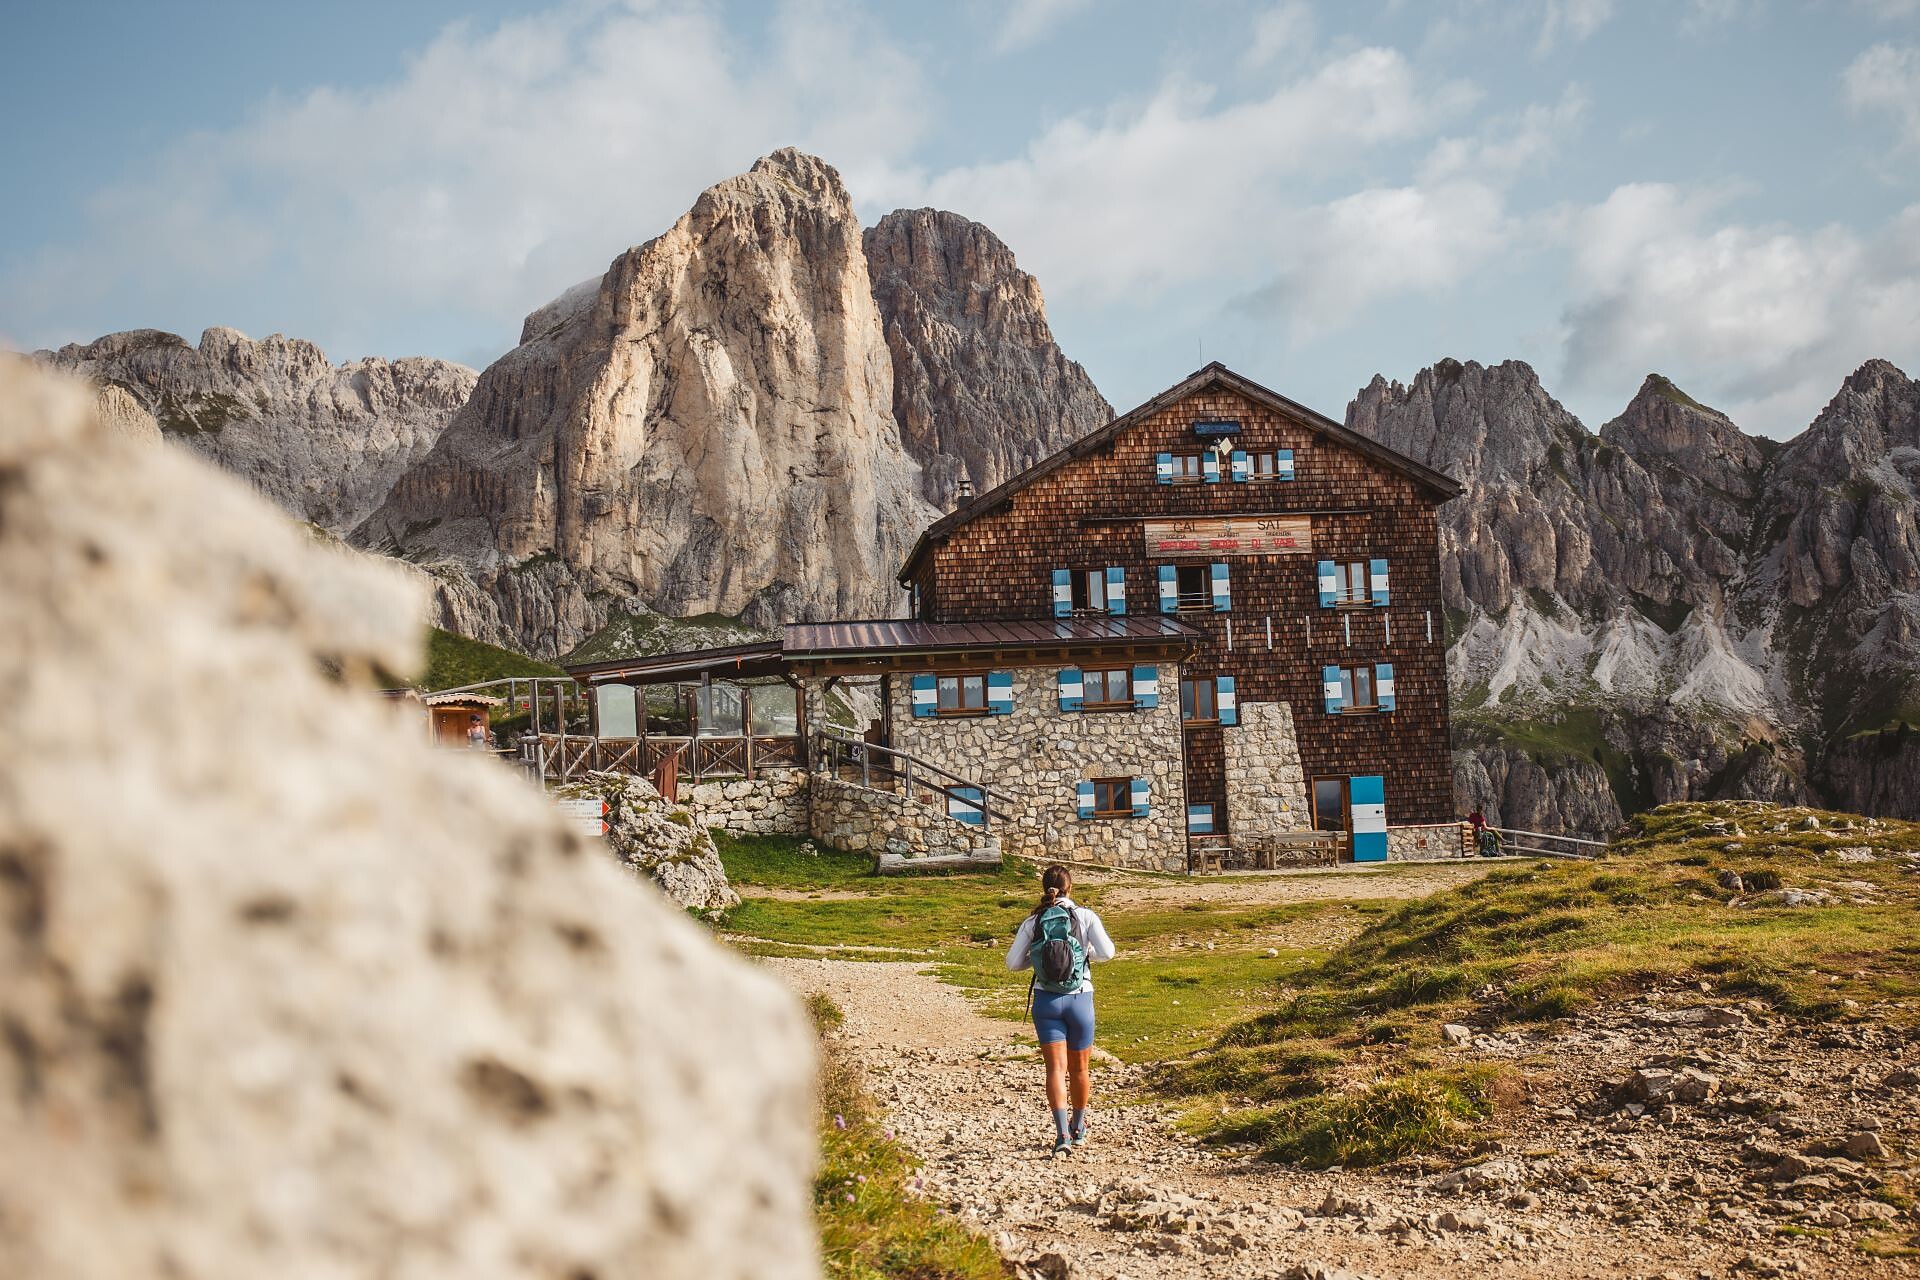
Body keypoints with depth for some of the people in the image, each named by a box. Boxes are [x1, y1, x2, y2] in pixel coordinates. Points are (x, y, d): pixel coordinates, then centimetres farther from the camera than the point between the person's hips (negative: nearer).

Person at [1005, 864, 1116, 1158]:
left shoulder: (1032, 922, 1)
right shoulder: (1085, 916, -4)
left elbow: (1012, 962, 0)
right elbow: (1107, 952, -13)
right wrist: (1087, 953, 7)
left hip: (1046, 1001, 0)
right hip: (1079, 999, 0)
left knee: (1056, 1068, -2)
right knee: (1080, 1067, 17)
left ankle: (1062, 1134, -17)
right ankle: (1078, 1128, 33)